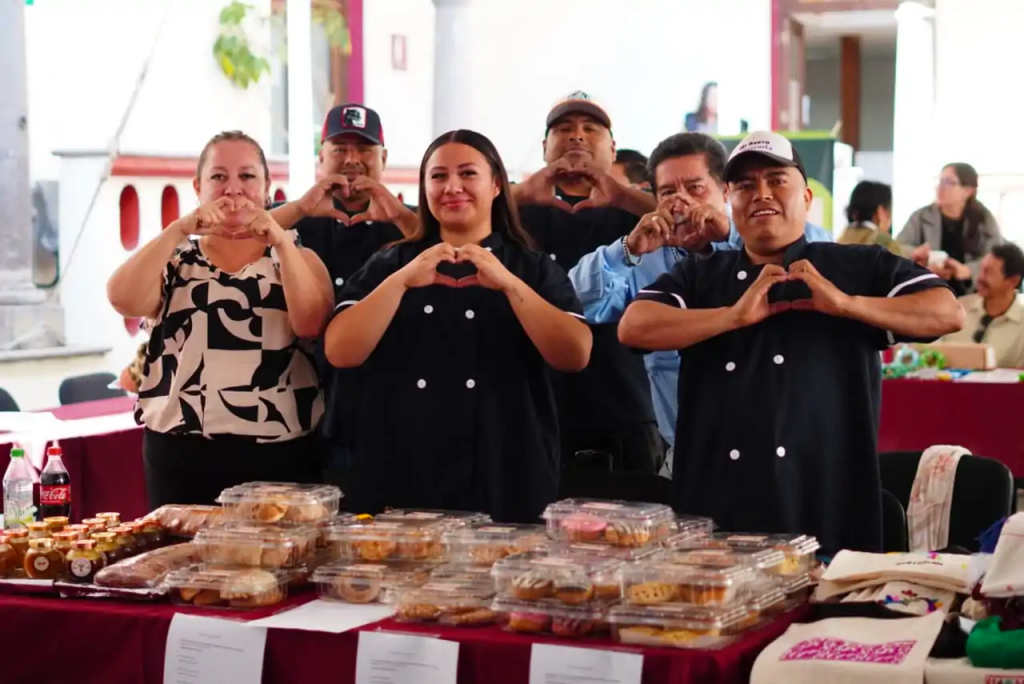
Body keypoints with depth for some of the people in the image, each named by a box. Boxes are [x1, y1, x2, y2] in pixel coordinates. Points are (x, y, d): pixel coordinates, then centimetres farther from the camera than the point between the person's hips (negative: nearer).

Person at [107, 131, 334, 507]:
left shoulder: (296, 258, 11)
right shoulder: (173, 258, 12)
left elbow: (311, 324, -9)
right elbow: (123, 300, -9)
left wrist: (281, 242, -18)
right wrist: (178, 230, -16)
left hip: (279, 454, 0)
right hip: (180, 454, 1)